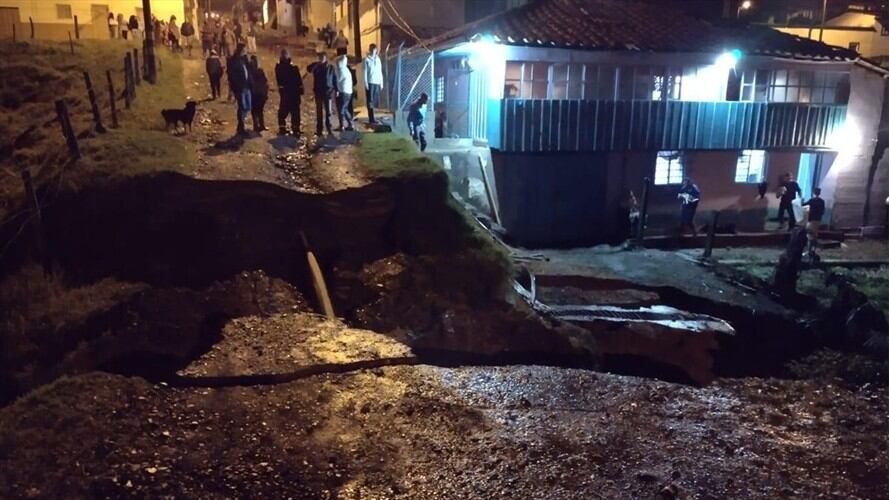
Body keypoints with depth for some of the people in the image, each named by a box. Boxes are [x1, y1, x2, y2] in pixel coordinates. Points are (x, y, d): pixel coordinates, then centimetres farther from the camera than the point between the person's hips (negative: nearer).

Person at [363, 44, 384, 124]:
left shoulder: (378, 59, 15)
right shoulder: (367, 59, 1)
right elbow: (365, 72, -2)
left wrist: (381, 83, 11)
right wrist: (366, 83, -9)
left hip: (377, 83, 4)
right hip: (370, 82, -4)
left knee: (375, 101, 3)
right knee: (370, 101, -6)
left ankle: (372, 117, 11)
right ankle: (371, 118, -7)